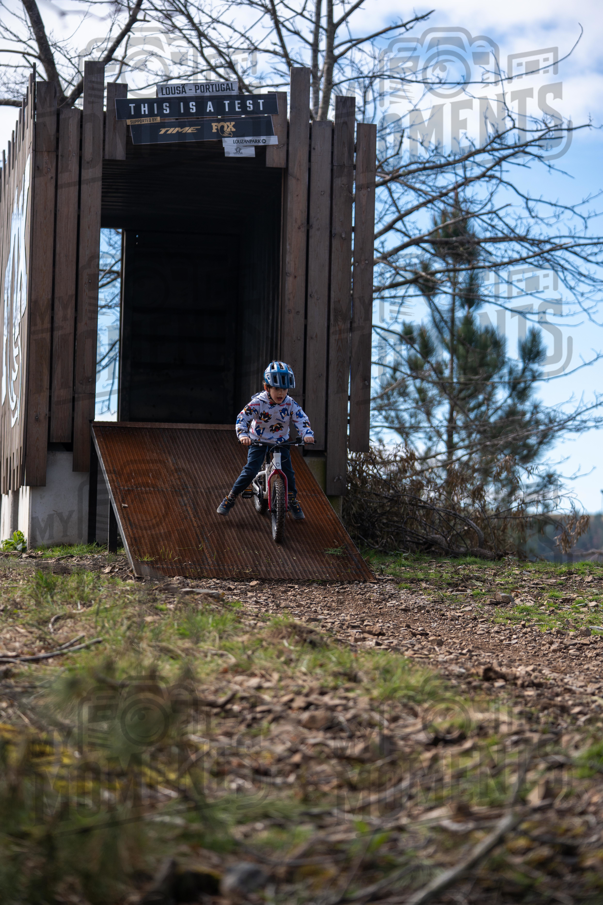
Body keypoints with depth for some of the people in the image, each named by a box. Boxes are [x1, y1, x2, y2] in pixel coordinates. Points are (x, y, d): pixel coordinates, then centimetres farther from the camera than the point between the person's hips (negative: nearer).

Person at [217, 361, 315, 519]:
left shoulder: (290, 404, -14)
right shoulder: (258, 402, -21)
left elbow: (302, 419, -17)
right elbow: (243, 417, -26)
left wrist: (307, 434, -37)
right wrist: (243, 435, -44)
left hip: (281, 442, 2)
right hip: (259, 441, -2)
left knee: (288, 471, -4)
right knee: (250, 470, -13)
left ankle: (293, 501, 19)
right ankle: (231, 498, 2)